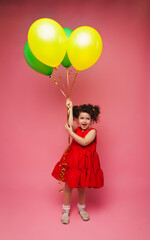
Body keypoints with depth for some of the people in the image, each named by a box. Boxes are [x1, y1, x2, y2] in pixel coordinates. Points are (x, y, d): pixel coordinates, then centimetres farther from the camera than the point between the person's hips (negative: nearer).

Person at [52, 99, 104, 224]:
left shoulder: (92, 131, -10)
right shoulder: (76, 129, 0)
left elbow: (84, 142, -25)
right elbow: (70, 124, -22)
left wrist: (70, 132, -23)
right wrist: (70, 108, -16)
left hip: (85, 163, -2)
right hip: (72, 161, 2)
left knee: (82, 187, 16)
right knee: (68, 186, 11)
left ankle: (81, 208, 41)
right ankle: (66, 210, 31)